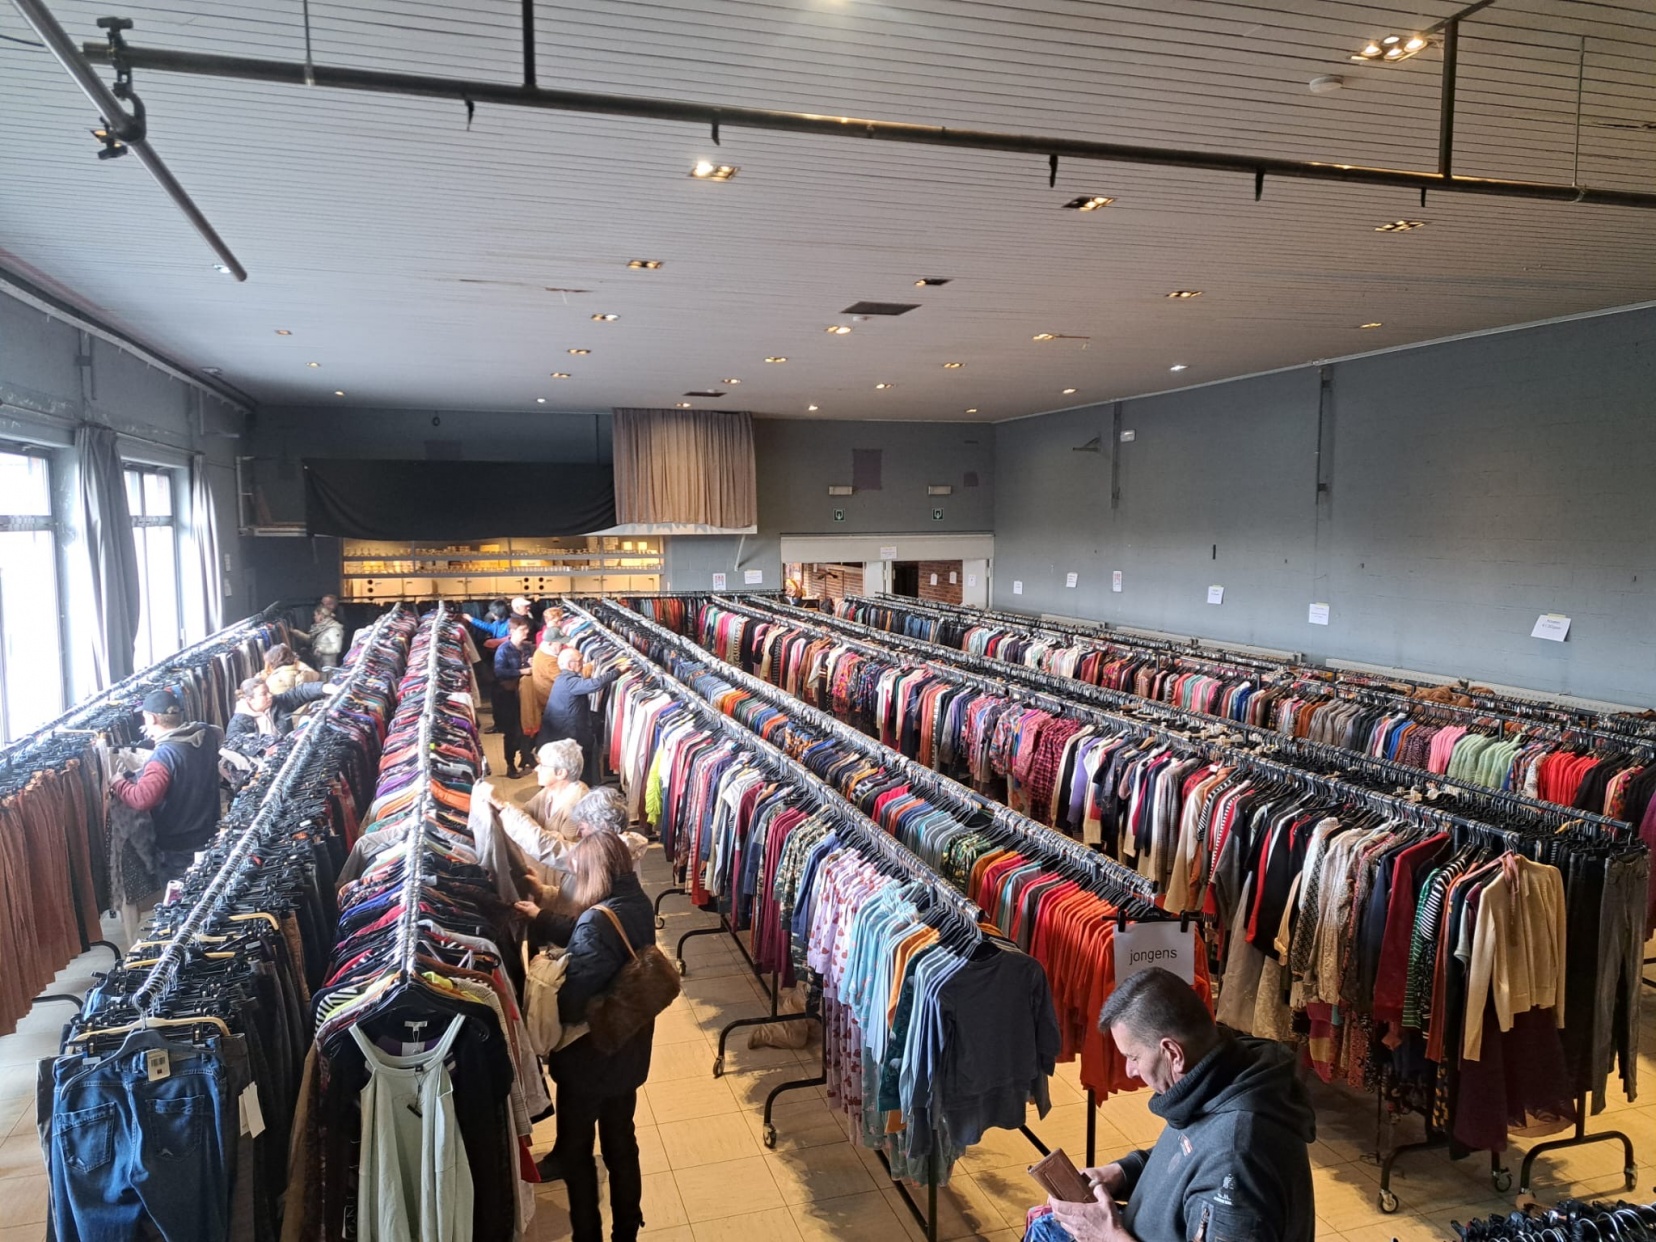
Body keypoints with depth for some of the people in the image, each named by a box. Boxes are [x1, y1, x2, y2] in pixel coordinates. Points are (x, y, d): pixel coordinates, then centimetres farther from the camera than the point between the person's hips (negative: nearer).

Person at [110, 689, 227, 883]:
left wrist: (118, 783, -15)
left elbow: (141, 799, -35)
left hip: (179, 847, -7)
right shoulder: (207, 734, -6)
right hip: (210, 833, 7)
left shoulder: (164, 755, -28)